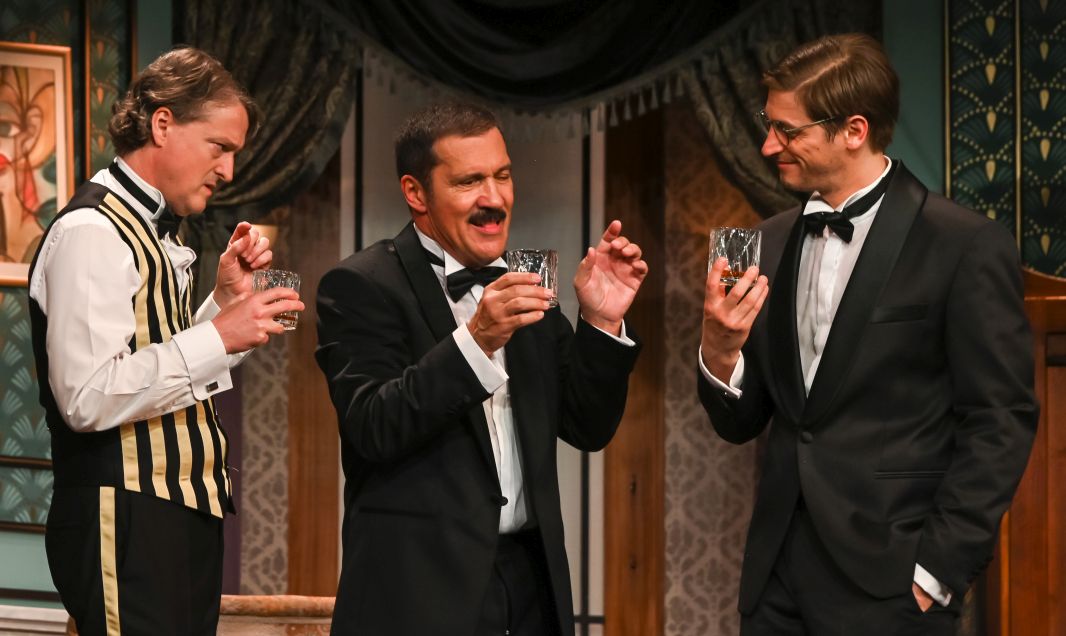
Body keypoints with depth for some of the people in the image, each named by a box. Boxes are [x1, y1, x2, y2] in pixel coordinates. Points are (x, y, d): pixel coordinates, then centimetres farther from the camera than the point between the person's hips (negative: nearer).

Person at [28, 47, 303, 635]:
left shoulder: (151, 231, 16)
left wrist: (227, 295, 8)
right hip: (124, 521, -10)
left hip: (183, 515, 10)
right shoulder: (92, 231, -13)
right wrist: (220, 335, -19)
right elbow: (87, 398, -23)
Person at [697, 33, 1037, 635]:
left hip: (888, 585, -5)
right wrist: (719, 353, -8)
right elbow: (741, 424, 11)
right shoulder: (773, 242, 9)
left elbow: (1000, 424, -8)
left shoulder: (968, 246, -8)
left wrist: (938, 570, -11)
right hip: (779, 576, 5)